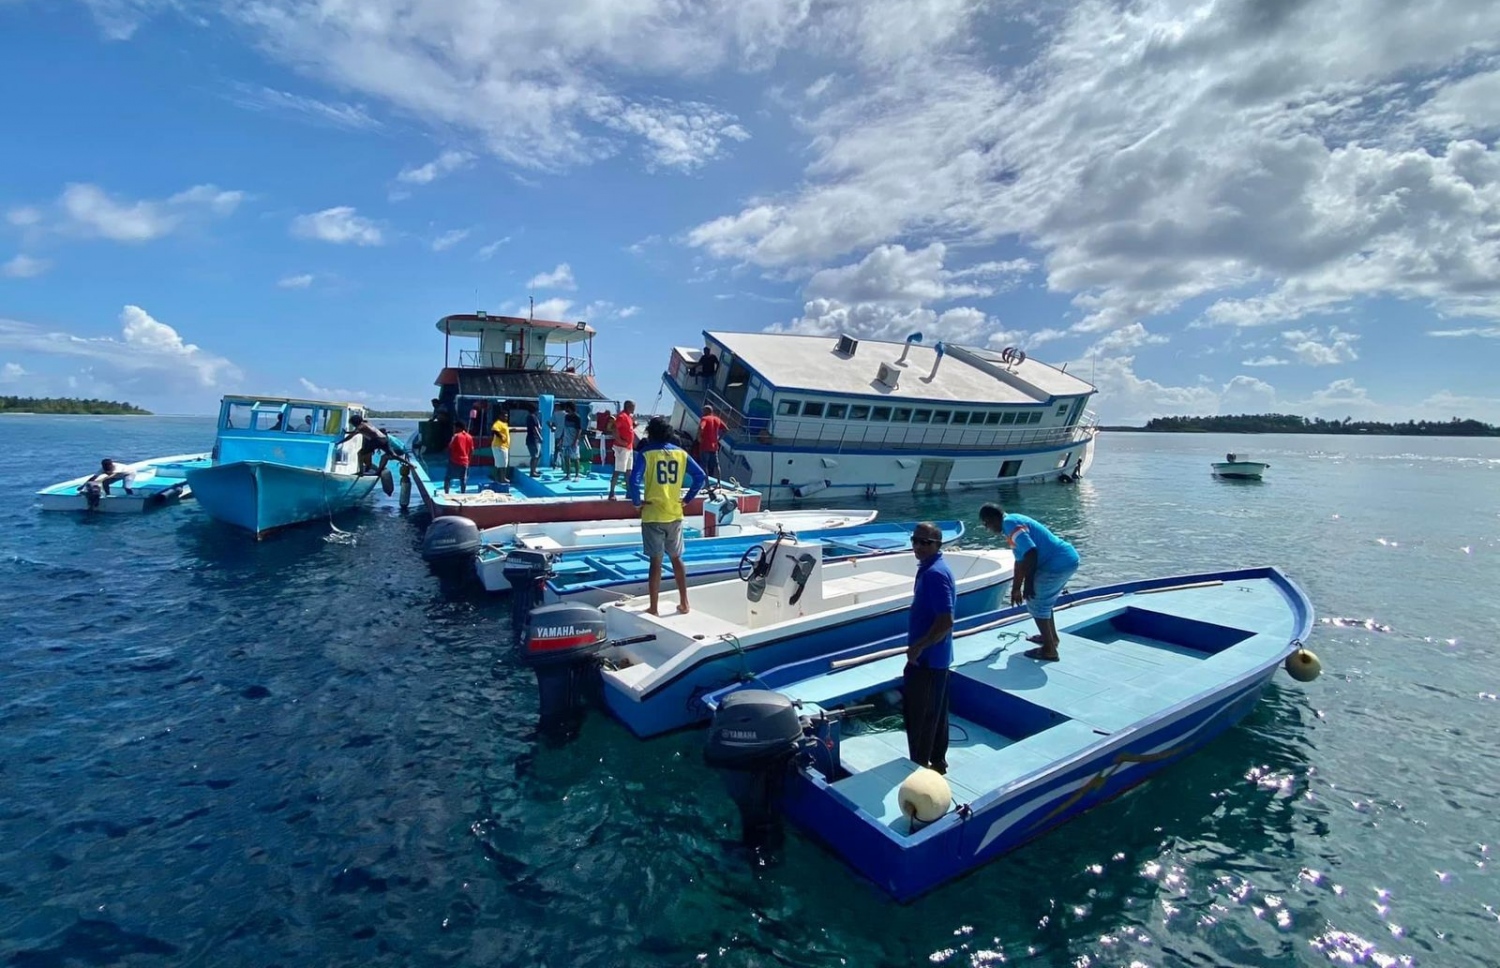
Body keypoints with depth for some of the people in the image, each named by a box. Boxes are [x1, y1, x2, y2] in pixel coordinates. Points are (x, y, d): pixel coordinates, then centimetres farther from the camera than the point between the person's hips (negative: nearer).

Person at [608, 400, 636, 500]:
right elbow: (614, 429, -26)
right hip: (622, 448, -10)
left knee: (628, 471, 14)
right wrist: (620, 441, -26)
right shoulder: (622, 416, -15)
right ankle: (612, 493, -5)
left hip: (629, 447, 10)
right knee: (618, 471, -8)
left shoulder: (629, 416, 14)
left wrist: (634, 422, 9)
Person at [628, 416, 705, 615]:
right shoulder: (681, 453, 3)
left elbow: (634, 480, -20)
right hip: (675, 515, 4)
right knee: (676, 558, 17)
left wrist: (637, 501, -6)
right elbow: (700, 476, 0)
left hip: (653, 516, -3)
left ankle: (653, 609, 9)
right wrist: (688, 498, 7)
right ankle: (684, 602, 23)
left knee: (656, 561, 1)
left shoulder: (646, 453, -8)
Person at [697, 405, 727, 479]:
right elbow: (726, 429, 16)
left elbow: (701, 428, -28)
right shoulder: (717, 419, 11)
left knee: (704, 466, -2)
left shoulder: (705, 419, -8)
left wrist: (699, 437, -14)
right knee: (714, 465, 11)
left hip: (705, 446, -6)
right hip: (714, 446, 6)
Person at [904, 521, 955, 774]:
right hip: (936, 655, 10)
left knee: (918, 712, 3)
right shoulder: (931, 568, 8)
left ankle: (919, 765, 16)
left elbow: (946, 621, -28)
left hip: (927, 657, -10)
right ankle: (937, 760, 33)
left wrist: (918, 647, -21)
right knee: (936, 711, 20)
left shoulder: (934, 574, -24)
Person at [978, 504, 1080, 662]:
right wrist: (1016, 589, 30)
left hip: (1058, 564, -10)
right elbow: (1020, 559, 25)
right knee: (1043, 600, 26)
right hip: (1067, 559, 10)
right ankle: (1051, 637, 40)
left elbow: (1031, 552, -23)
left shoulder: (1009, 523, -13)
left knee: (1036, 604, 2)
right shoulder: (1014, 522, 19)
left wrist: (1028, 583, -14)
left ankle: (1049, 650, 9)